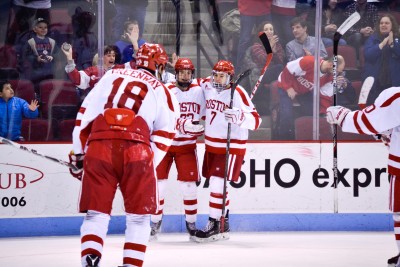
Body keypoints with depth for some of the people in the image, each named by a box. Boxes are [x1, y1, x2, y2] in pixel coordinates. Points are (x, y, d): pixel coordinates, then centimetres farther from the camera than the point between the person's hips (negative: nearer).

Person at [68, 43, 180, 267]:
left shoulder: (112, 76, 22)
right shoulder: (163, 92, 18)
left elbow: (86, 114, 16)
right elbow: (163, 138, 11)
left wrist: (78, 152, 19)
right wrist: (148, 165, 13)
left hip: (98, 147, 2)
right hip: (136, 150, -2)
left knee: (96, 212, 8)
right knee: (139, 215, 11)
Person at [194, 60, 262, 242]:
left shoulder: (237, 93, -18)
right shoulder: (207, 86, 2)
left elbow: (255, 120, -24)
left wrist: (238, 117, -41)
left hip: (231, 146, -7)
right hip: (211, 145, 8)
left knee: (217, 183, -15)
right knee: (215, 183, 14)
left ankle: (214, 225, -9)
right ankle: (224, 225, 26)